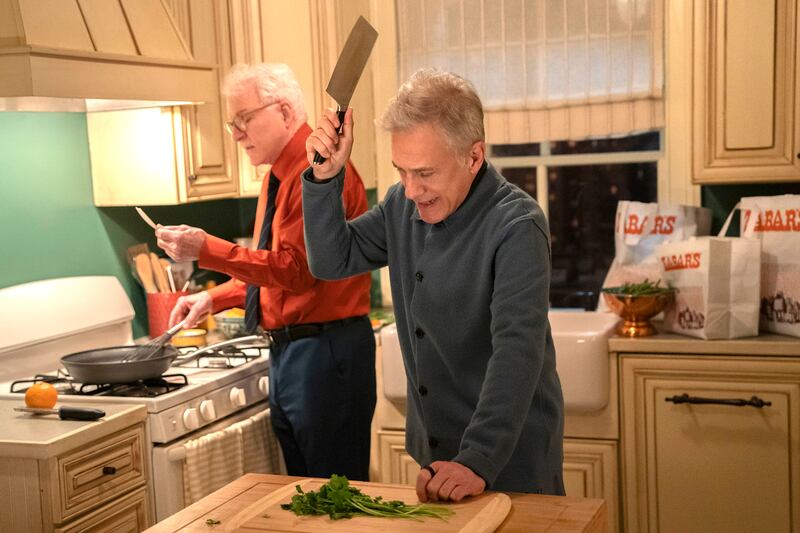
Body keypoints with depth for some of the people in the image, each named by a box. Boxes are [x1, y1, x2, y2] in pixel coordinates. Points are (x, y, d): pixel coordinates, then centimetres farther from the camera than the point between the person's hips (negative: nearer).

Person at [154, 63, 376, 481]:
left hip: (325, 349, -10)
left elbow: (296, 269, -23)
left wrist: (207, 250, -23)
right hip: (287, 350, 10)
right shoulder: (279, 176, 16)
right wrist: (215, 298, 11)